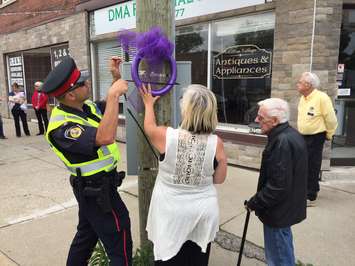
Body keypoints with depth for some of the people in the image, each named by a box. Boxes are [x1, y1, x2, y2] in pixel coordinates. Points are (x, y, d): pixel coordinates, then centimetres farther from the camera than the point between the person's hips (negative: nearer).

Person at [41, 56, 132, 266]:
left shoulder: (85, 106, -1)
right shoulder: (62, 127, -28)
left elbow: (112, 106, 15)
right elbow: (105, 138, -43)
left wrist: (117, 78, -1)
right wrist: (113, 94, -36)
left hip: (91, 189, 9)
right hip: (99, 192, -9)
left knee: (86, 235, 28)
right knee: (120, 248, 3)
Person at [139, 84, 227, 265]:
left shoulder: (166, 136, -19)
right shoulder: (216, 143, -15)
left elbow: (149, 127, 4)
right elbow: (219, 179, -2)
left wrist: (149, 104, 21)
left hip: (170, 212, -1)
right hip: (203, 212, 1)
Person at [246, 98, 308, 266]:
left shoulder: (282, 142, -28)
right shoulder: (291, 135, 5)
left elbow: (278, 186, -29)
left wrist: (254, 203, -16)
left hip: (278, 211, -10)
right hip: (287, 206, 10)